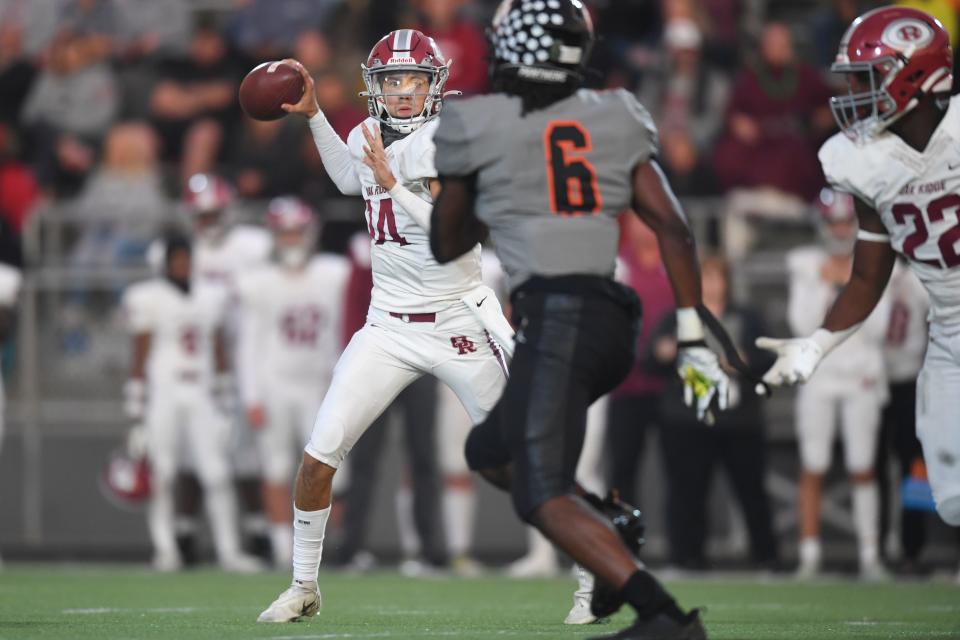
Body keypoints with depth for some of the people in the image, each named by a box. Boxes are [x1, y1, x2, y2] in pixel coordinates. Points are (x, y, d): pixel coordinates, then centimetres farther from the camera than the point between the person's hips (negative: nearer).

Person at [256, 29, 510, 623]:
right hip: (390, 325, 5)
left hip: (459, 323, -5)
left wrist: (392, 184, -26)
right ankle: (304, 586, 12)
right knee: (319, 455, -4)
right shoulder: (369, 136, 5)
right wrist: (313, 114, 24)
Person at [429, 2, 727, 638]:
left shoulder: (476, 127, 1)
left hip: (556, 318, -7)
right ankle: (611, 530, 3)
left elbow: (447, 245, 15)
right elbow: (673, 229, 5)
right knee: (491, 453, 24)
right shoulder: (616, 120, 11)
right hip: (616, 318, 7)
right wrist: (694, 340, 7)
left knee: (543, 497, -12)